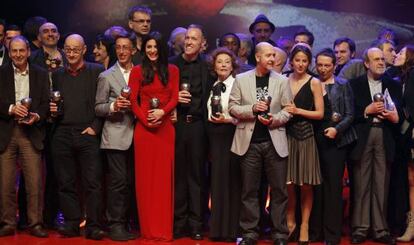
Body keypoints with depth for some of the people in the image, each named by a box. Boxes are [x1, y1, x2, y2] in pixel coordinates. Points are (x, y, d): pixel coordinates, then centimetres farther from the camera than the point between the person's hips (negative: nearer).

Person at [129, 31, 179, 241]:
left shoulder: (172, 70, 10)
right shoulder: (137, 71, 6)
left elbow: (175, 97, 3)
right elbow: (133, 101, 1)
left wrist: (162, 112, -16)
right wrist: (146, 120, -13)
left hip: (166, 127, 1)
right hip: (143, 128, -1)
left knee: (164, 176, 2)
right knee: (145, 176, 2)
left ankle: (164, 228, 8)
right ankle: (148, 228, 9)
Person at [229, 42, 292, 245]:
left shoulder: (282, 81, 5)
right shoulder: (241, 79, 5)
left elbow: (288, 110, 3)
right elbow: (233, 107, 3)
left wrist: (274, 119, -14)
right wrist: (252, 109, -13)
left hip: (275, 141, 0)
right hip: (249, 141, 0)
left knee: (279, 190, 2)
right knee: (249, 190, 6)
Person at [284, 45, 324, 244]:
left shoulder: (314, 83, 0)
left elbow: (320, 113, -4)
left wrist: (298, 111, -12)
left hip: (306, 136, -2)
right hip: (287, 134, 2)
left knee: (306, 185, 2)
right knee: (288, 183, -1)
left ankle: (304, 224, 14)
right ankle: (290, 221, 18)